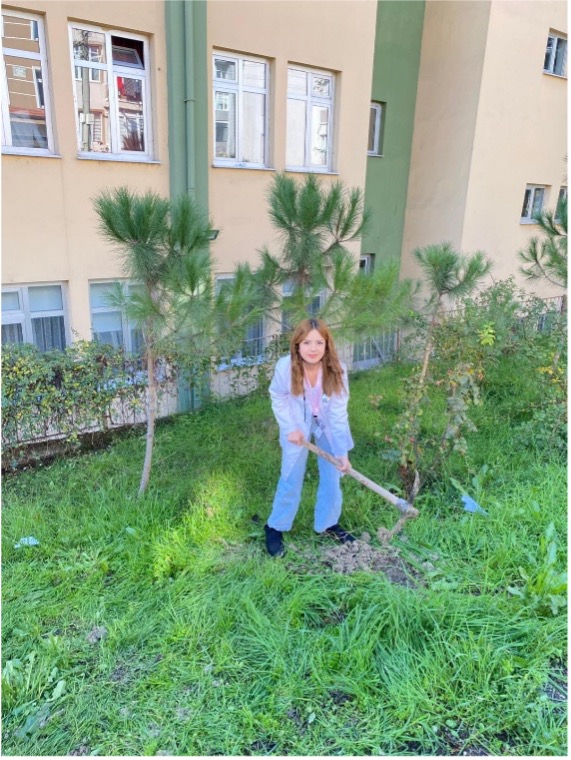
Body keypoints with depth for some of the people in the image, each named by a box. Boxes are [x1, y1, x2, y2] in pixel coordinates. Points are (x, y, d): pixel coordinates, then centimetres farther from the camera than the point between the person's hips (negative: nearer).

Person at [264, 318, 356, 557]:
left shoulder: (336, 370, -30)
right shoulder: (285, 367, -31)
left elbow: (338, 412, -24)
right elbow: (278, 399, -11)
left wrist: (342, 452, -25)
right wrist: (290, 429, -15)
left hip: (327, 423, 2)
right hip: (297, 423, -1)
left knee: (332, 475, 9)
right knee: (291, 477, 3)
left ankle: (328, 523, 31)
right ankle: (275, 528, 22)